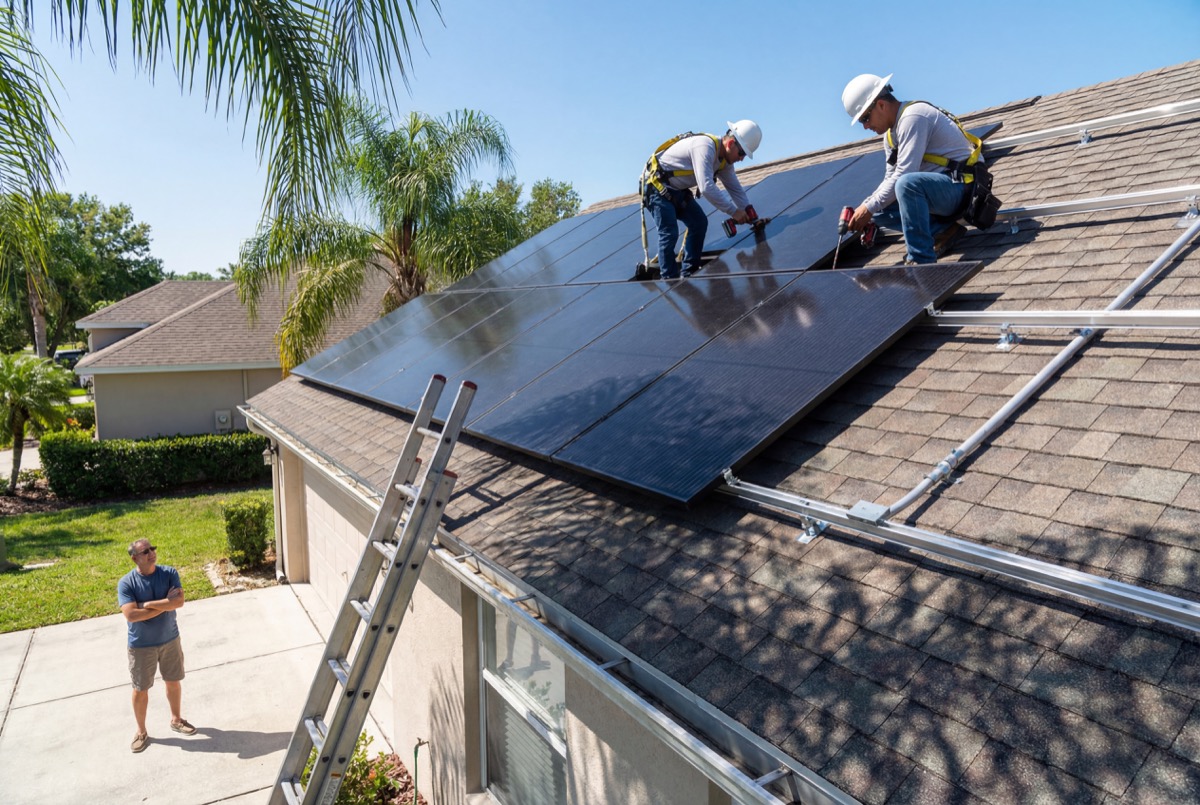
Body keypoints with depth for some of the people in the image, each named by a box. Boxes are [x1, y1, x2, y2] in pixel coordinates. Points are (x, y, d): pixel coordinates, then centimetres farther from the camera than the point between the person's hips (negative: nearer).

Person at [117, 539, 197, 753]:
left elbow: (179, 601, -21)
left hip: (170, 639, 2)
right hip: (141, 645, -2)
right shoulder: (126, 583, -16)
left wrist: (146, 604, -23)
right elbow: (131, 615, -26)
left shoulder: (170, 573, -10)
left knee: (173, 681, 17)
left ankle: (176, 720, 39)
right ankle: (141, 731, 31)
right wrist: (165, 604, -22)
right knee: (140, 689, 11)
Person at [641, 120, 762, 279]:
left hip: (676, 189, 10)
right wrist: (733, 211, -32)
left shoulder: (725, 159, 1)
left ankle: (689, 273, 10)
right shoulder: (705, 147, -29)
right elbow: (706, 187, -38)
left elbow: (735, 189, 7)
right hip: (656, 185, -10)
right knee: (669, 233, -17)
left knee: (699, 223, 5)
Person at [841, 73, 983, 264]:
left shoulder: (912, 117, -17)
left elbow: (903, 175, -25)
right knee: (880, 208, 3)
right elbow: (891, 179, 13)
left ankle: (921, 261, -29)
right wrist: (865, 209, -3)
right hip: (938, 187, 10)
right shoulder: (891, 133, 13)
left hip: (962, 186, -10)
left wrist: (869, 208, -19)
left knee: (907, 184, -37)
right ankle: (945, 229, 2)